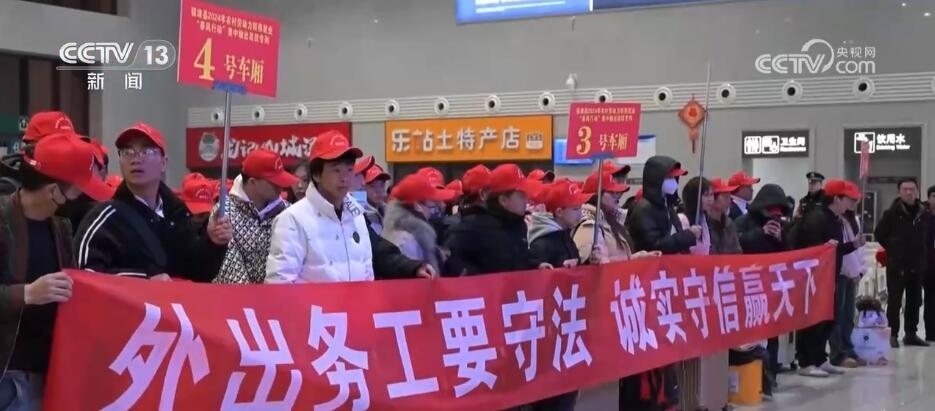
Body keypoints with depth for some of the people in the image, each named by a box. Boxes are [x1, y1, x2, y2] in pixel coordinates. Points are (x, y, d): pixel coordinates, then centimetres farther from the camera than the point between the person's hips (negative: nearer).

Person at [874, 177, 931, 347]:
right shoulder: (891, 213, -8)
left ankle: (911, 334, 20)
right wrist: (893, 250, 2)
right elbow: (879, 234, -1)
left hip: (918, 266, 4)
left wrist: (924, 254, 12)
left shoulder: (924, 215, 4)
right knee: (894, 302, -1)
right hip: (896, 266, -4)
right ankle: (893, 334, 6)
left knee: (915, 301, 10)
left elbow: (929, 238, 19)